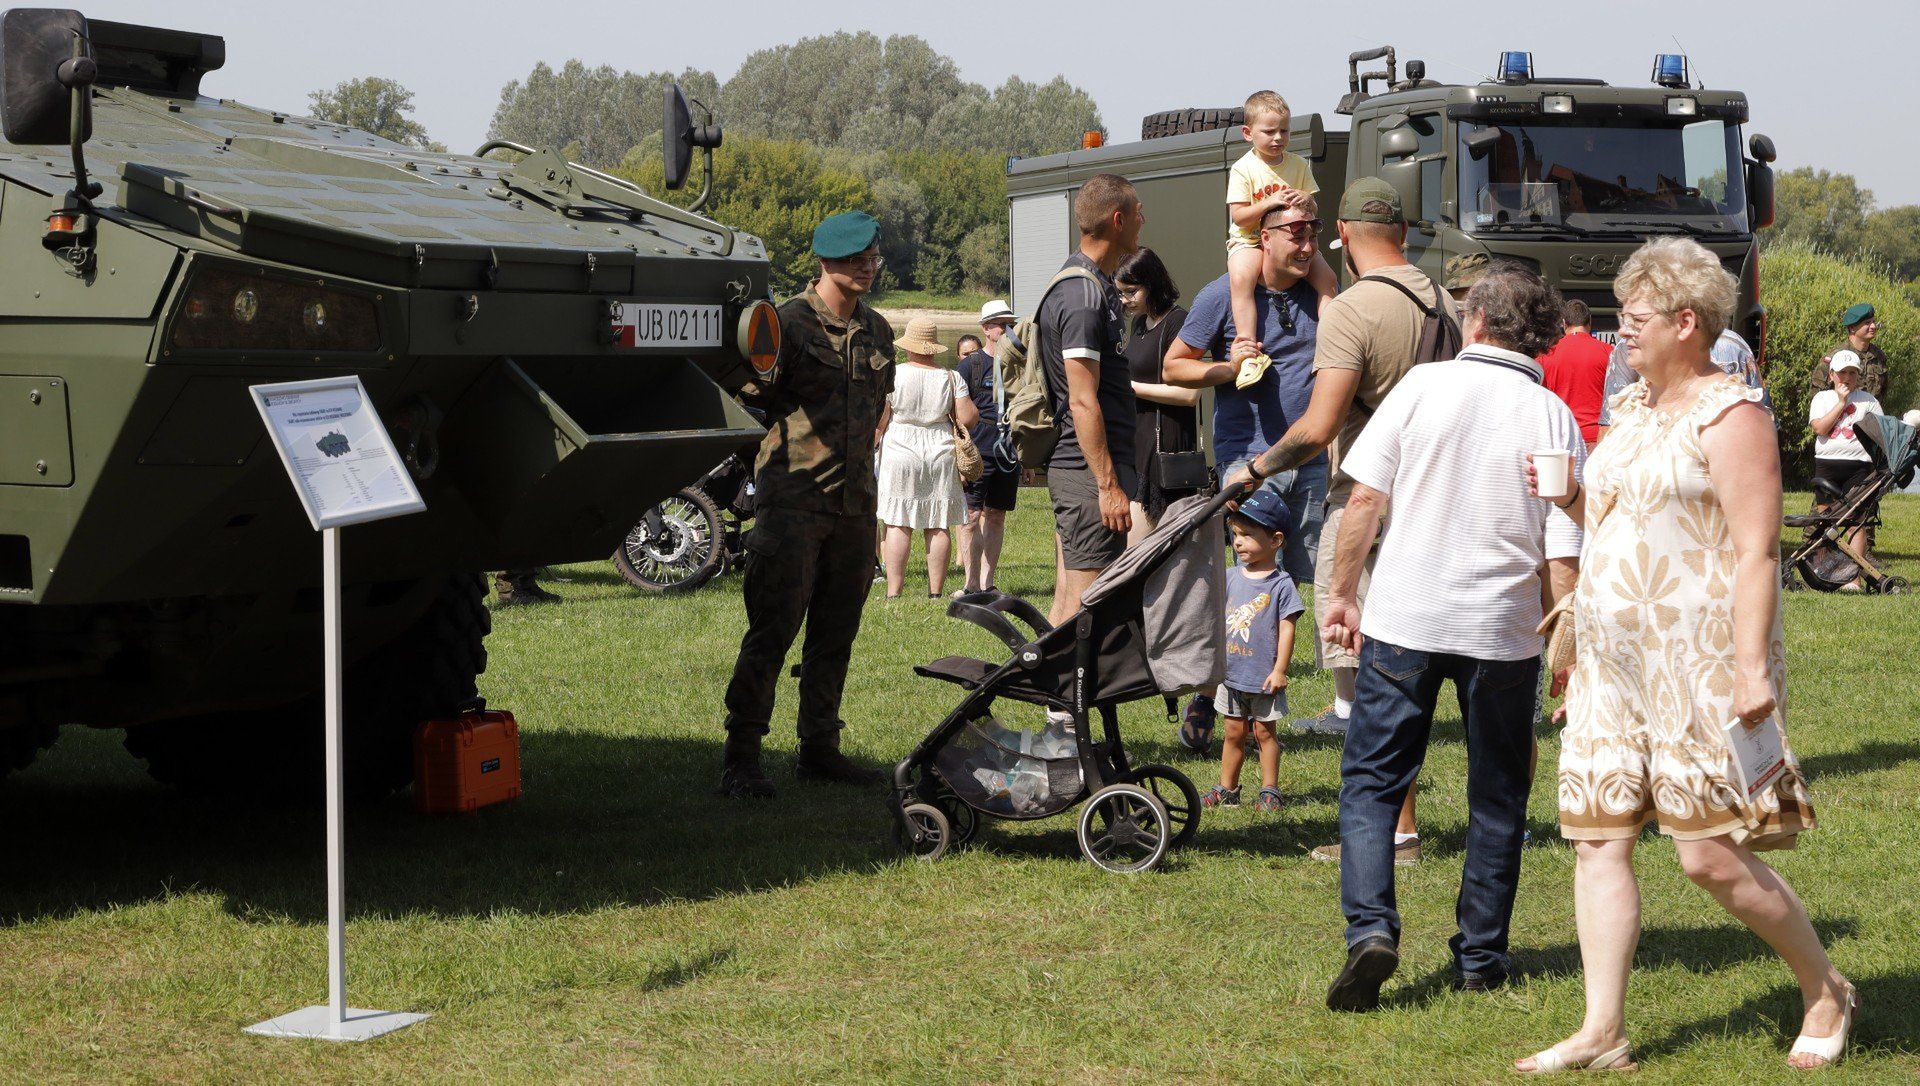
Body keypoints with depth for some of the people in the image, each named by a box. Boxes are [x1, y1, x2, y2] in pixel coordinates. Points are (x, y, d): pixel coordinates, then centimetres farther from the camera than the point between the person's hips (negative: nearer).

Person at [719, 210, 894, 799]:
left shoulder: (878, 330, 13)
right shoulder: (789, 321, -7)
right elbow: (751, 400, -3)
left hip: (854, 502, 6)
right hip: (793, 500, -6)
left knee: (835, 634, 10)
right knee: (772, 632, -7)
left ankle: (820, 749, 18)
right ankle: (741, 756, -2)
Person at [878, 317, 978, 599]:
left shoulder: (892, 375, -6)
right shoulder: (950, 378, 0)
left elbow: (878, 420, -7)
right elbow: (968, 418, -4)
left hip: (900, 453, -2)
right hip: (941, 454, 2)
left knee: (898, 525, -1)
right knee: (938, 527, 5)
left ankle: (894, 591, -4)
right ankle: (936, 591, 6)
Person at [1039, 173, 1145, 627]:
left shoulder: (1093, 286, 18)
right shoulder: (1083, 296, -15)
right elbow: (1083, 402, -20)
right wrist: (1109, 485, -21)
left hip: (1074, 469, 10)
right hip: (1090, 470, -10)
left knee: (1069, 600, 11)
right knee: (1086, 605, -9)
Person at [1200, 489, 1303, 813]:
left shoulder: (1280, 584, -10)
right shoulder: (1230, 578, 5)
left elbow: (1286, 629, -10)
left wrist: (1279, 670, -13)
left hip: (1264, 676, -4)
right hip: (1231, 674, 4)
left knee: (1264, 731, 4)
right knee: (1234, 732, 12)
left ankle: (1269, 790, 14)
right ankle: (1227, 789, 19)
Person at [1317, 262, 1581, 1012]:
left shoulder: (1424, 385, -3)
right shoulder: (1555, 419, -1)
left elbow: (1363, 500, -4)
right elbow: (1562, 557, -4)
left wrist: (1340, 594, 7)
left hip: (1405, 616, -1)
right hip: (1504, 628, 1)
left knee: (1371, 781, 7)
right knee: (1496, 796, 15)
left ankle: (1370, 928, -12)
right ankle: (1480, 957, 20)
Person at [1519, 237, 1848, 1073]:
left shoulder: (1729, 416, -10)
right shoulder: (1632, 408, 16)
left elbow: (1756, 550, -16)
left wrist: (1752, 668, -22)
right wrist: (1569, 501, 4)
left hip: (1698, 665, -8)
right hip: (1614, 662, 8)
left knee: (1711, 855, -8)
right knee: (1597, 840, 3)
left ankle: (1825, 991, 14)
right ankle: (1603, 1033, 8)